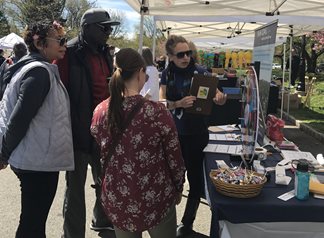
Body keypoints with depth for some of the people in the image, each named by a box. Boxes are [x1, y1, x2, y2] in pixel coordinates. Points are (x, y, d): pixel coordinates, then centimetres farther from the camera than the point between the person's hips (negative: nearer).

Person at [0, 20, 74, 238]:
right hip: (39, 160, -9)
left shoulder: (37, 68, 12)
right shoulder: (40, 72, -18)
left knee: (32, 220, 20)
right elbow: (20, 118, -21)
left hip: (35, 158, 9)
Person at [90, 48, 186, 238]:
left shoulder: (101, 111, -7)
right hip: (155, 198, -3)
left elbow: (101, 153, 5)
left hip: (116, 198, 4)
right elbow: (174, 156, -10)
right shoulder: (157, 112, -20)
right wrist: (178, 188, 6)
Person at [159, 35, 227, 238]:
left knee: (195, 177, 5)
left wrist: (220, 97, -33)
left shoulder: (200, 71, -8)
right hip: (173, 132, 2)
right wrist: (179, 103, -29)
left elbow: (219, 98, -9)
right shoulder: (167, 74, -1)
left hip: (196, 133, -2)